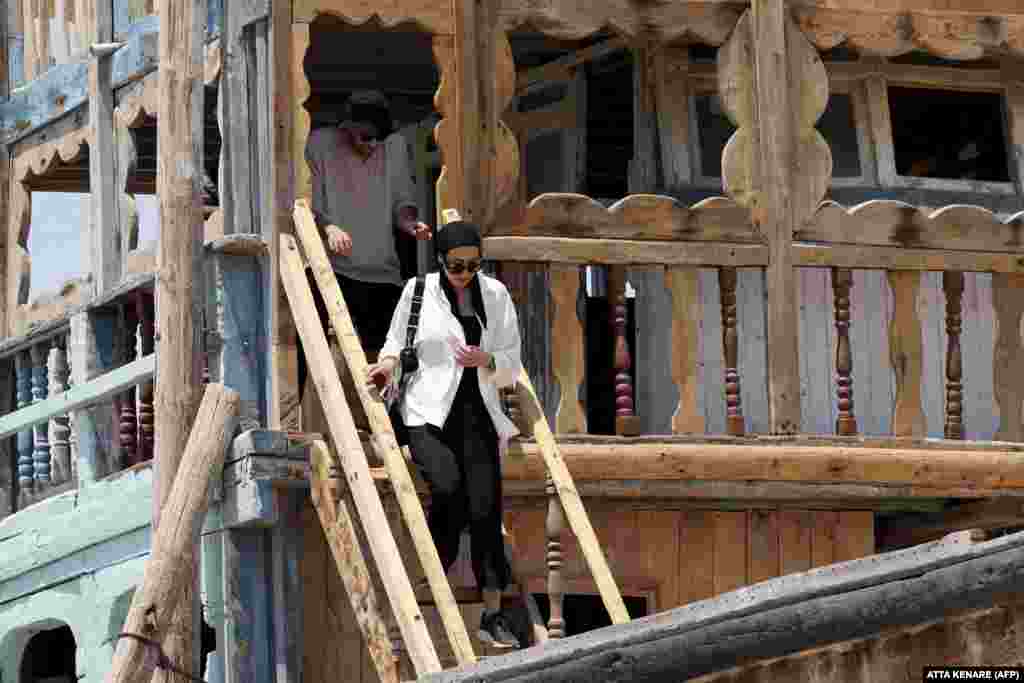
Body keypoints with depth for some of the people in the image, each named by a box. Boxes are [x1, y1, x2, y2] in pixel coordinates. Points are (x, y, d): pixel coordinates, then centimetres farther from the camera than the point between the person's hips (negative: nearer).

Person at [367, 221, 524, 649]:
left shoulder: (495, 295, 9)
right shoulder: (419, 291, 4)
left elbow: (512, 366, 11)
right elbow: (397, 343, 17)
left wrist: (487, 360, -10)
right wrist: (388, 362, -6)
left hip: (477, 412, 2)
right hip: (429, 412, -2)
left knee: (485, 507, -9)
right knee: (448, 486, -27)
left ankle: (493, 614, -6)